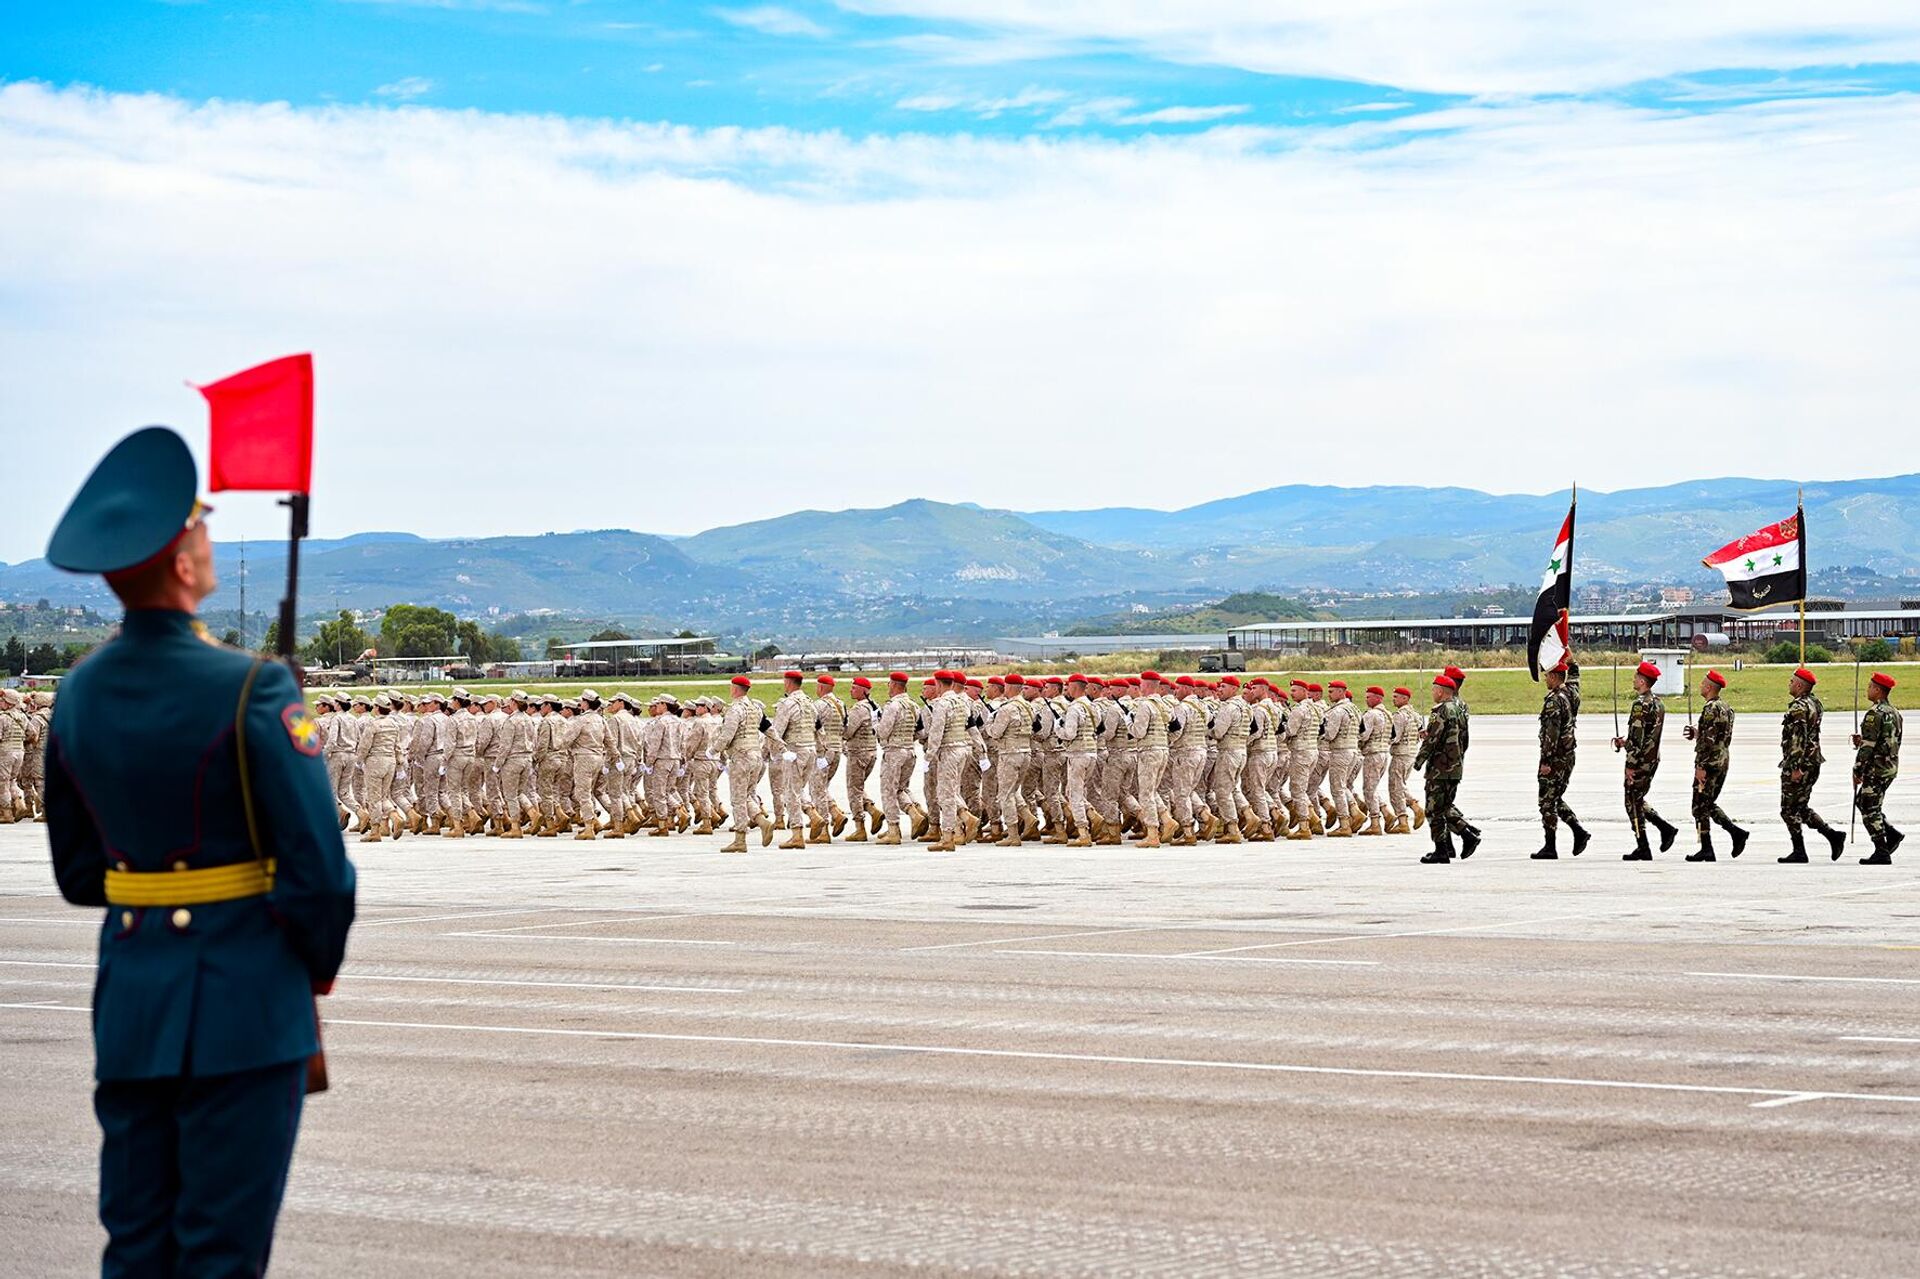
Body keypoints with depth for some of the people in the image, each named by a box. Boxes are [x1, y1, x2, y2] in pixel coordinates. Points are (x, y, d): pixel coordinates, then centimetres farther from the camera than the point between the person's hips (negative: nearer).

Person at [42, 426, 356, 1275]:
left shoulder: (78, 693, 5)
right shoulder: (252, 693, -16)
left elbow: (77, 871, 13)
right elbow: (319, 866, -16)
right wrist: (322, 966, 2)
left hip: (128, 998, 6)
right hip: (243, 998, -6)